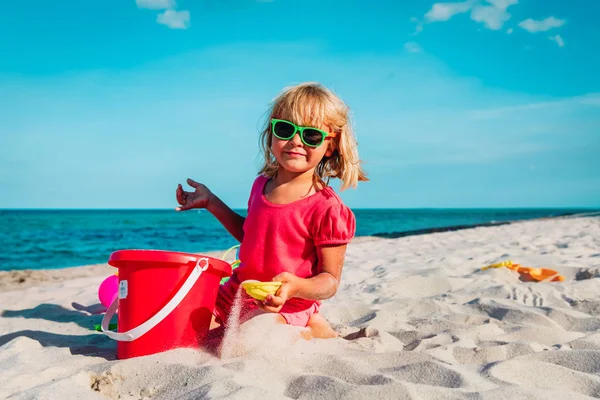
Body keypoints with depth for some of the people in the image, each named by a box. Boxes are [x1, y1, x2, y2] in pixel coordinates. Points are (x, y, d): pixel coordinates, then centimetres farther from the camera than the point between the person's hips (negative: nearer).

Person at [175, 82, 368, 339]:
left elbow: (330, 280, -13)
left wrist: (294, 286, -34)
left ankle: (308, 333, 0)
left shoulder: (327, 208, -18)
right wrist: (211, 202, 16)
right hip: (237, 294, 8)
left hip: (282, 307, -7)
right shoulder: (262, 184, 4)